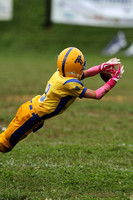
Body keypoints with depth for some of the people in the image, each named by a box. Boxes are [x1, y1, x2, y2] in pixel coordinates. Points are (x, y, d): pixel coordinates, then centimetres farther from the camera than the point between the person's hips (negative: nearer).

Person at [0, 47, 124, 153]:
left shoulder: (60, 73, -4)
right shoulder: (70, 84, -28)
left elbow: (85, 73, 13)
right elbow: (96, 95, -19)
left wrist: (103, 67, 2)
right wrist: (113, 81, -13)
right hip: (31, 117, -8)